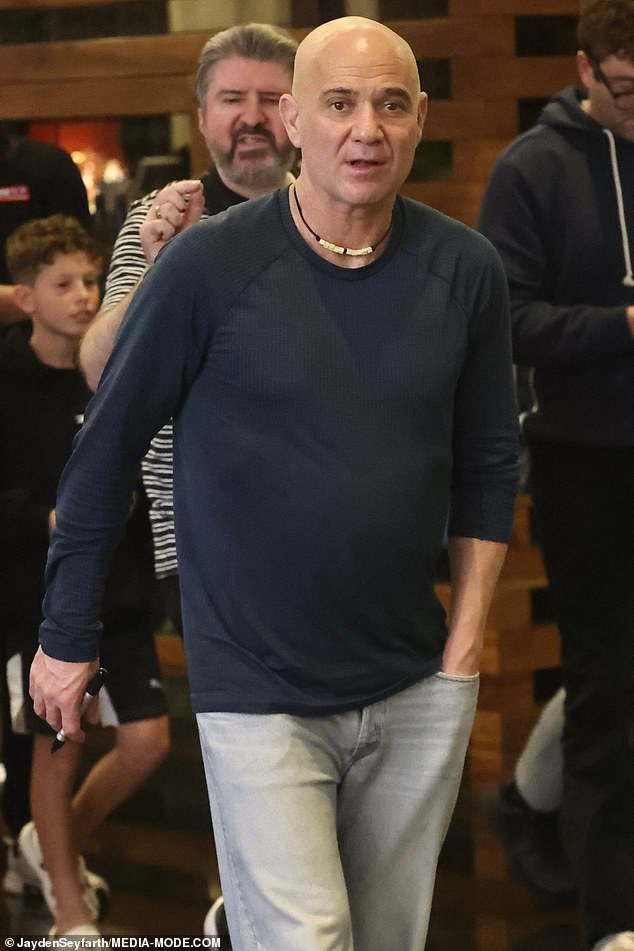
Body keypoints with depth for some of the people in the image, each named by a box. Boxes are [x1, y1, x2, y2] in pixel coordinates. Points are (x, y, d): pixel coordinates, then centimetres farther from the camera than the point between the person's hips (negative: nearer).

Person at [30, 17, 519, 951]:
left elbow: (488, 468, 8)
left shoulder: (465, 270, -2)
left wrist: (463, 654, 4)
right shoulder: (210, 265, -11)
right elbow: (106, 447, -2)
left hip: (418, 695, 4)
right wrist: (67, 637, 2)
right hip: (260, 695, -4)